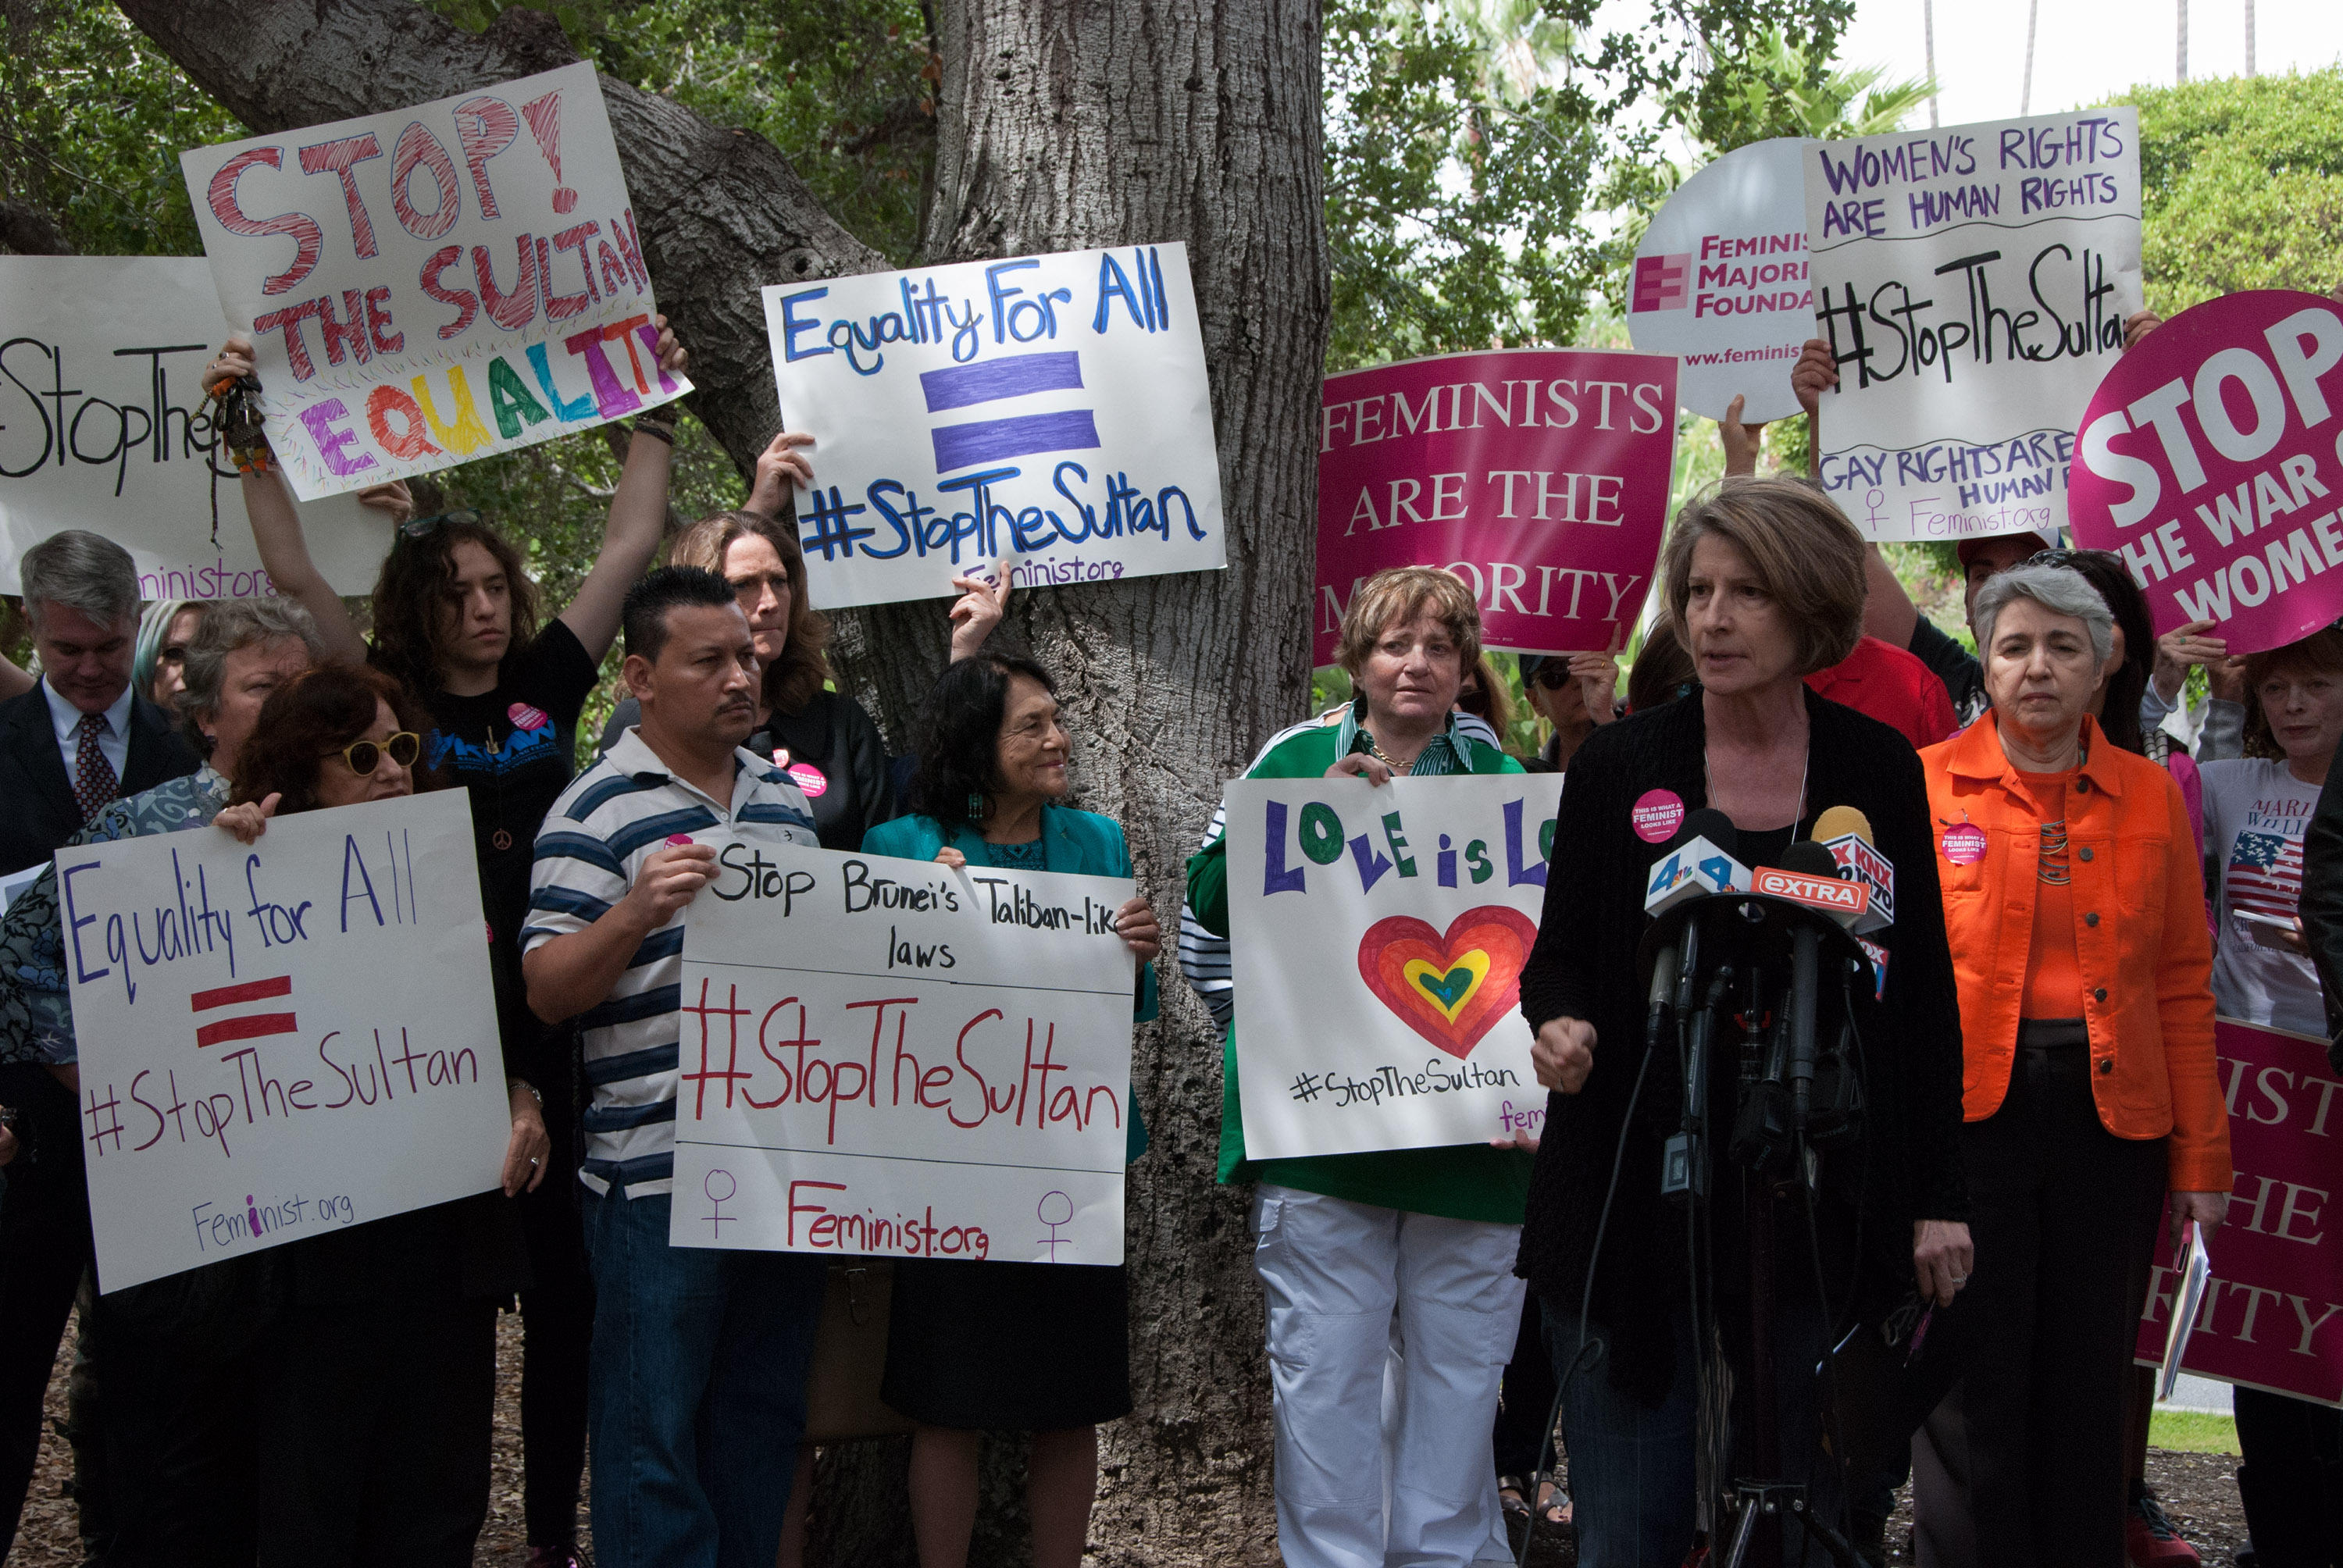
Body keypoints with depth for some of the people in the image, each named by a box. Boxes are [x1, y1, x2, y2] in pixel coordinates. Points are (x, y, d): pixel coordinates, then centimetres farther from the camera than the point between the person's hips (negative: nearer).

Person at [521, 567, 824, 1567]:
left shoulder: (785, 795, 14)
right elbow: (546, 991, -12)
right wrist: (638, 912, -28)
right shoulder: (595, 812, -7)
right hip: (659, 1172, -6)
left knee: (767, 1411, 14)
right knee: (655, 1428, 0)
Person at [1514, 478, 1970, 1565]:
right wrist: (1559, 1024, -17)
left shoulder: (1879, 771, 3)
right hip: (1636, 1200, -1)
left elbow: (1922, 991, 7)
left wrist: (1937, 1197, 3)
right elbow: (1558, 955, 7)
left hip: (1819, 1215, 1)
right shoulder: (1617, 764, 0)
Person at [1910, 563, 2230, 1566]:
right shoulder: (1924, 786, 0)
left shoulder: (2151, 797, 6)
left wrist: (2200, 1153, 3)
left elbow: (2182, 986, 6)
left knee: (2089, 1380, 10)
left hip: (2112, 1115, 2)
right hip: (1967, 1108, -2)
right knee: (1971, 1379, 3)